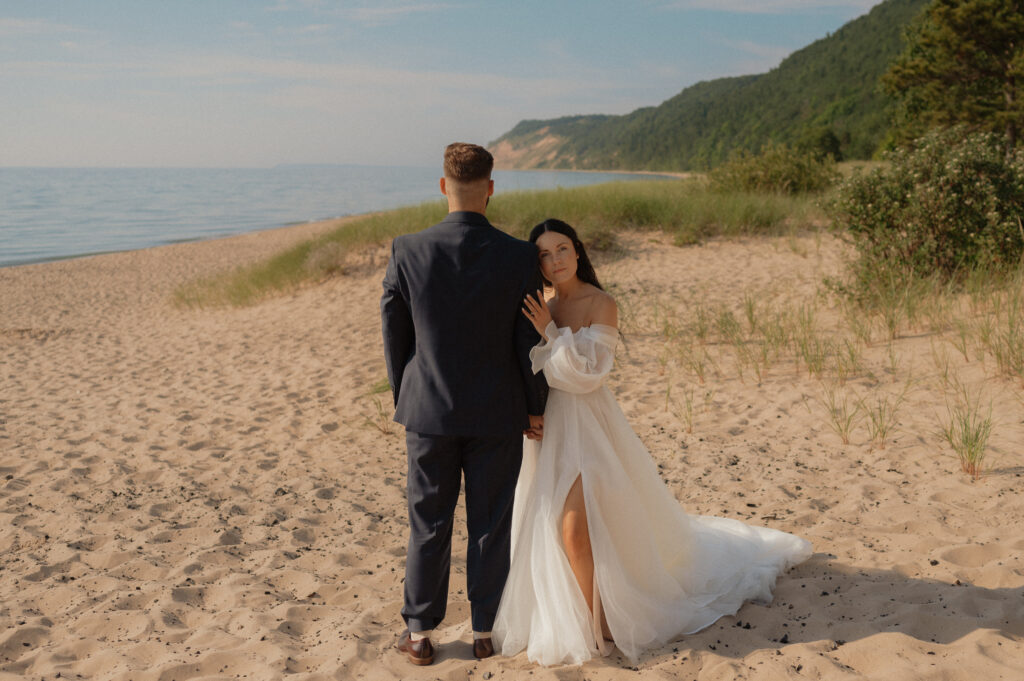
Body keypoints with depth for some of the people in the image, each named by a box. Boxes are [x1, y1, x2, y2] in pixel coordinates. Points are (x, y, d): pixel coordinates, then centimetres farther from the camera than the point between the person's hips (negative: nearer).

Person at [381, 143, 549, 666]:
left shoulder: (407, 252, -11)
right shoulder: (519, 256, -11)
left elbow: (394, 334, -1)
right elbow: (529, 342, -6)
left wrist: (403, 397, 13)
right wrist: (535, 407, 7)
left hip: (429, 411, 0)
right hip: (497, 413, 0)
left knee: (428, 525, 12)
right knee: (491, 526, 12)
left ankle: (419, 633, 23)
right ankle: (485, 631, 25)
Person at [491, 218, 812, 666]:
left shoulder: (601, 305, -11)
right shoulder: (542, 309, 8)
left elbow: (587, 376, -17)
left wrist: (550, 333, -19)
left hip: (586, 427, -7)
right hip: (548, 427, 7)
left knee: (573, 529, -15)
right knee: (546, 528, 12)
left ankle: (599, 627, 4)